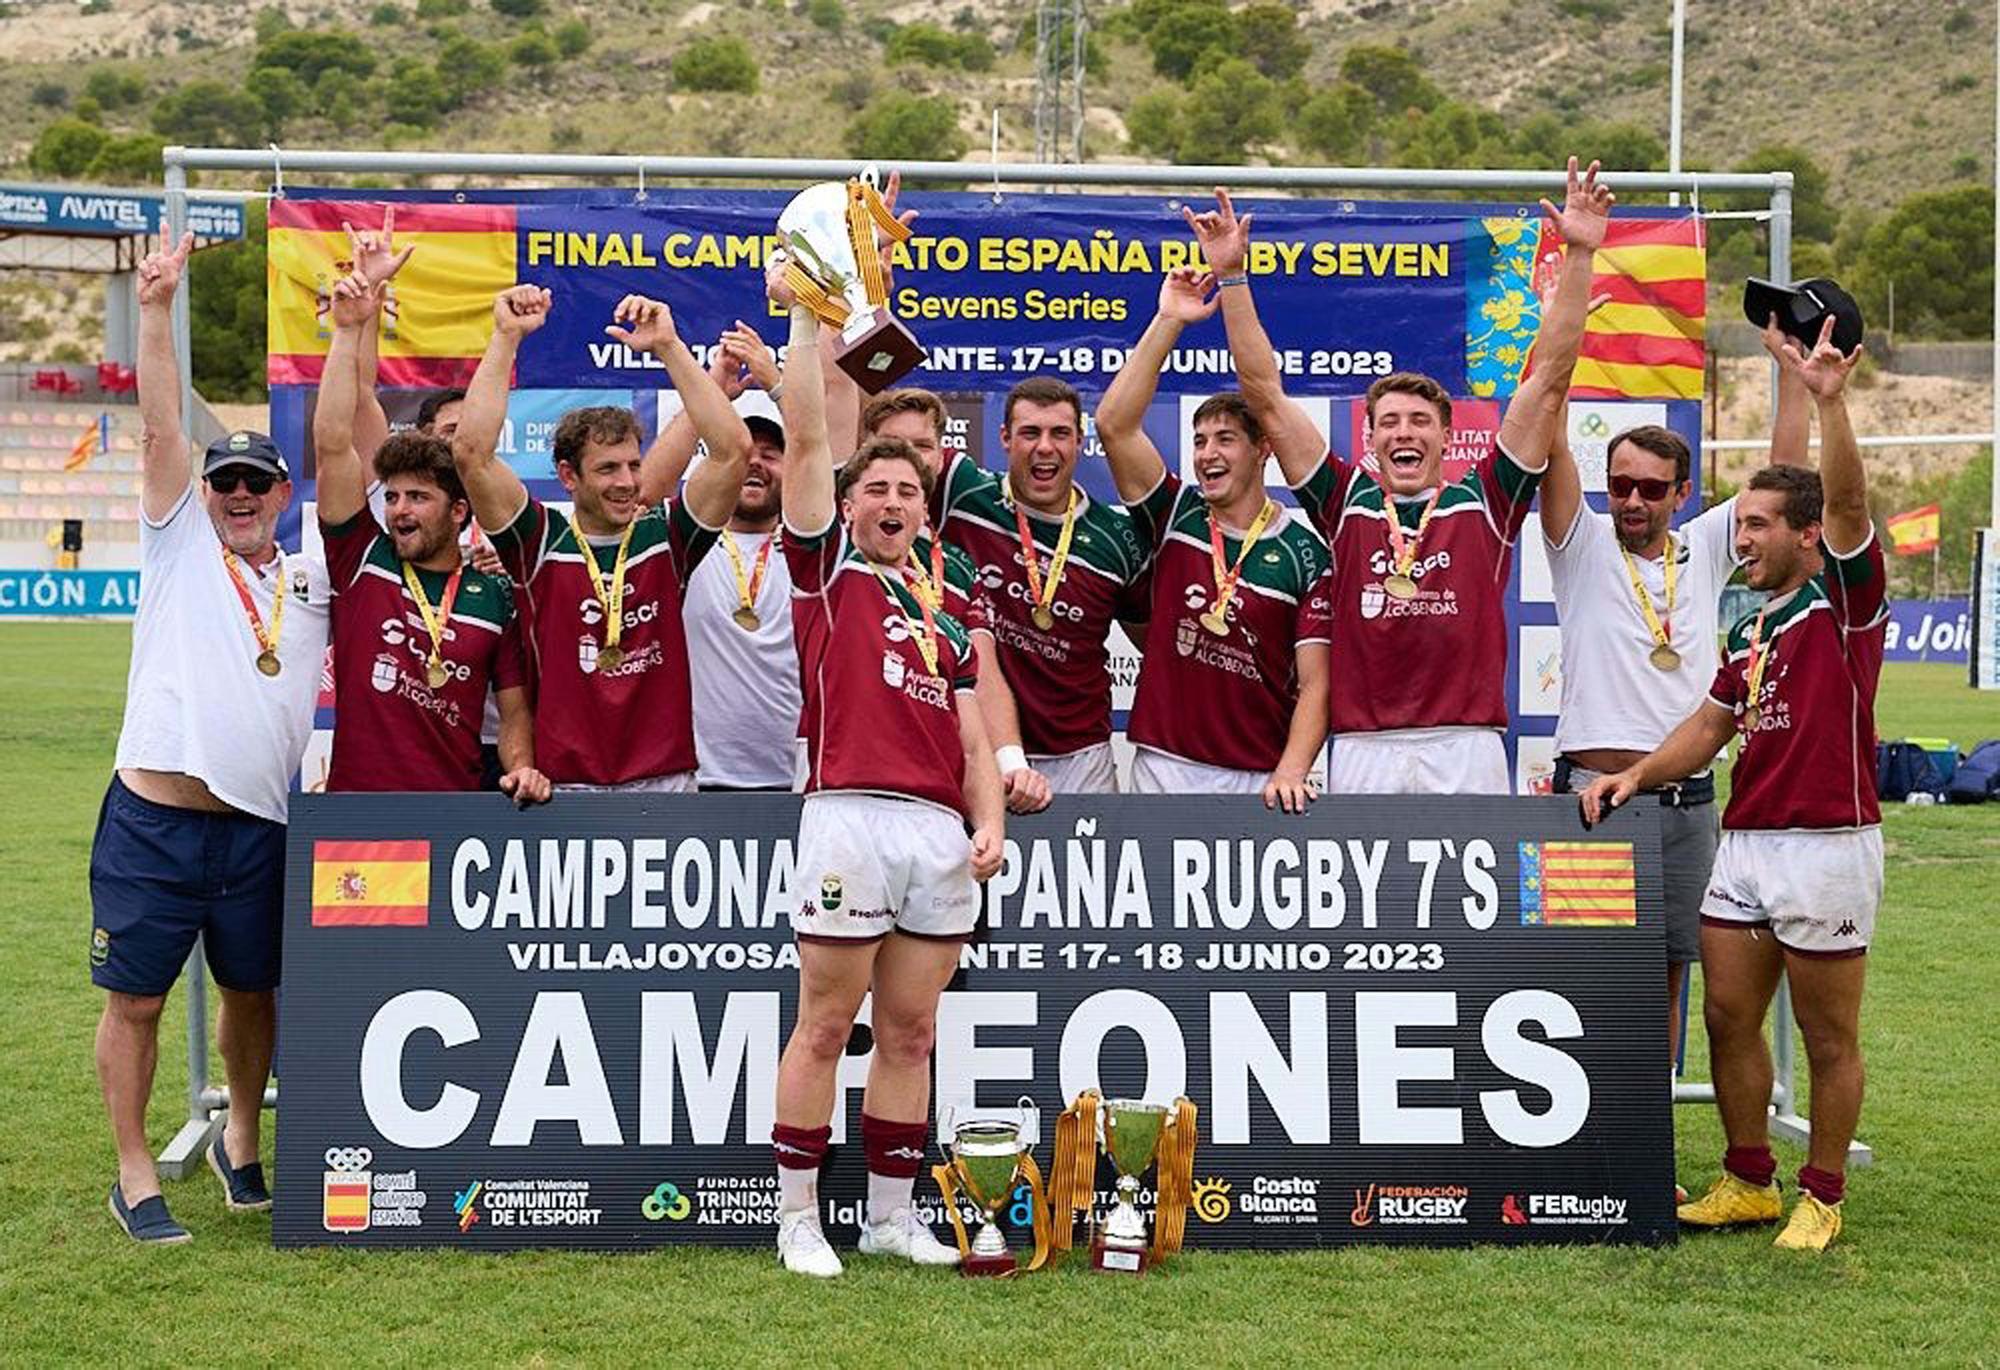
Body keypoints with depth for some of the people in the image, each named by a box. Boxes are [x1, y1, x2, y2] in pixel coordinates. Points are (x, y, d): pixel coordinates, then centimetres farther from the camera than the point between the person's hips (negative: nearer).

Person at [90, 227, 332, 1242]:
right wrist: (155, 307, -10)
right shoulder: (179, 544, 7)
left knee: (253, 991, 13)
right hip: (151, 820, -3)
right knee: (135, 998, 2)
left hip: (257, 830, 3)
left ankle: (242, 1139, 35)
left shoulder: (315, 578, 12)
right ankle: (134, 1176, 14)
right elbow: (159, 424, -2)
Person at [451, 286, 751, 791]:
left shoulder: (666, 537, 7)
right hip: (565, 785, -1)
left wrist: (668, 346, -8)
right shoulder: (542, 544, 3)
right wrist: (507, 336, -8)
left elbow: (732, 450, -4)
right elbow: (471, 452, -8)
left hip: (667, 779, 1)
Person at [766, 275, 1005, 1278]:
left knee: (910, 1032, 8)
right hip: (851, 813, -5)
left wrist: (990, 824, 3)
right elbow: (805, 437, 2)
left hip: (942, 829, 5)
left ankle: (891, 1214, 16)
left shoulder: (947, 617, 22)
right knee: (826, 1025, -2)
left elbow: (973, 740, 18)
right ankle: (798, 1218, 4)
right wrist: (809, 320, 1)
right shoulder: (827, 565, 10)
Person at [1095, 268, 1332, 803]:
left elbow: (1314, 684, -4)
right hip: (1163, 768, 2)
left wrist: (1290, 772, -20)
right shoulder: (1175, 517, 7)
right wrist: (1169, 322, -9)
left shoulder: (1305, 553, 1)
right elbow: (1114, 423, -5)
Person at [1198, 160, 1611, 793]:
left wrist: (1578, 256, 4)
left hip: (1468, 754, 0)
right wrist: (1231, 275, 7)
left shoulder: (1484, 501, 9)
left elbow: (1549, 381, 7)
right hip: (1362, 756, 1)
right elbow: (1266, 395, 10)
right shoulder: (1347, 500, 11)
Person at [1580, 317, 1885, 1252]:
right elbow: (1711, 725, 22)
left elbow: (1847, 503, -21)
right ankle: (1749, 1181, 21)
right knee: (1727, 1015, 9)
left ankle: (1822, 1195, 14)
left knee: (1828, 1036, 3)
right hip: (1743, 842, 8)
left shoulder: (1845, 598, -5)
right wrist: (1639, 774, 7)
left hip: (1826, 844, -7)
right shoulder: (1751, 630, 17)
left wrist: (1829, 402, -33)